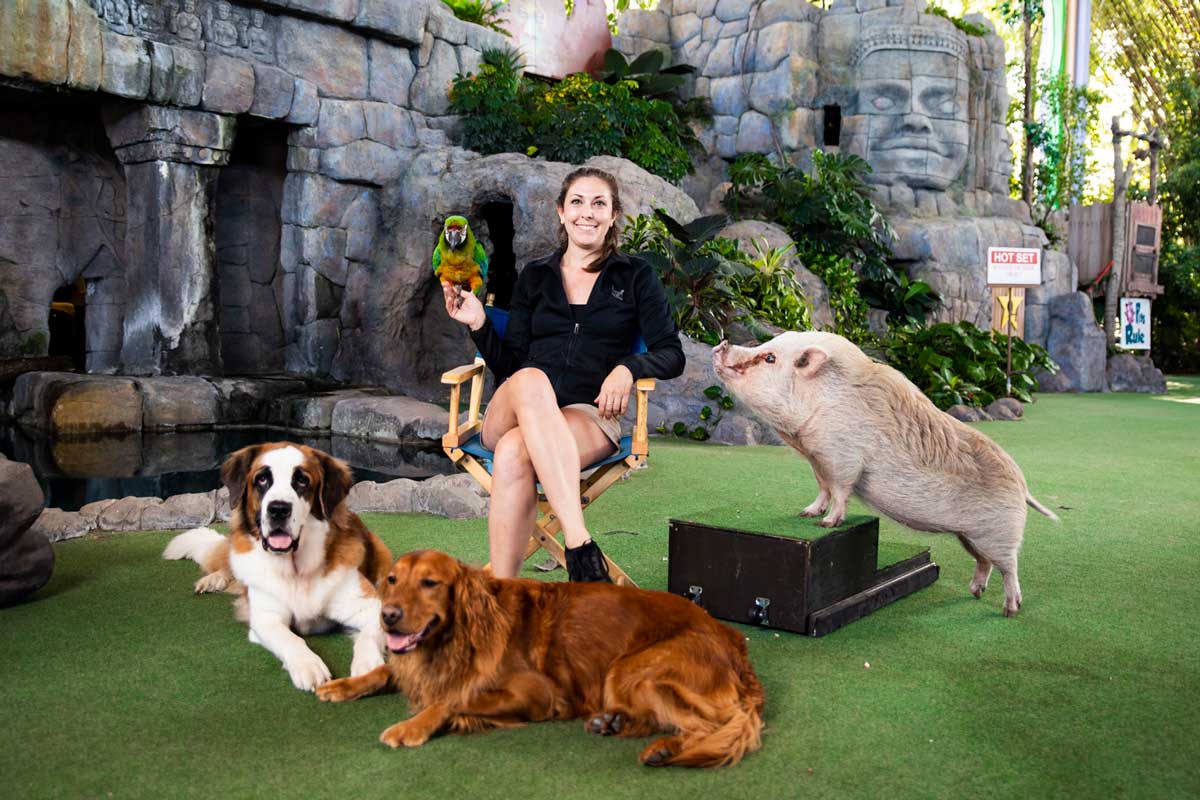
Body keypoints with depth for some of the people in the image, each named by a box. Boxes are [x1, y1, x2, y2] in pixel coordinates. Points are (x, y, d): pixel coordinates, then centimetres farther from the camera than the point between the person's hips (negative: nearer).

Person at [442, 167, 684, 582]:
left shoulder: (635, 277, 13)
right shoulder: (534, 276, 19)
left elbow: (672, 356, 5)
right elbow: (509, 365, 16)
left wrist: (627, 368, -15)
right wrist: (480, 325, -1)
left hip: (589, 416, -2)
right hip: (512, 413, 2)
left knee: (513, 454, -37)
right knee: (531, 380, -38)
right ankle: (580, 544, -48)